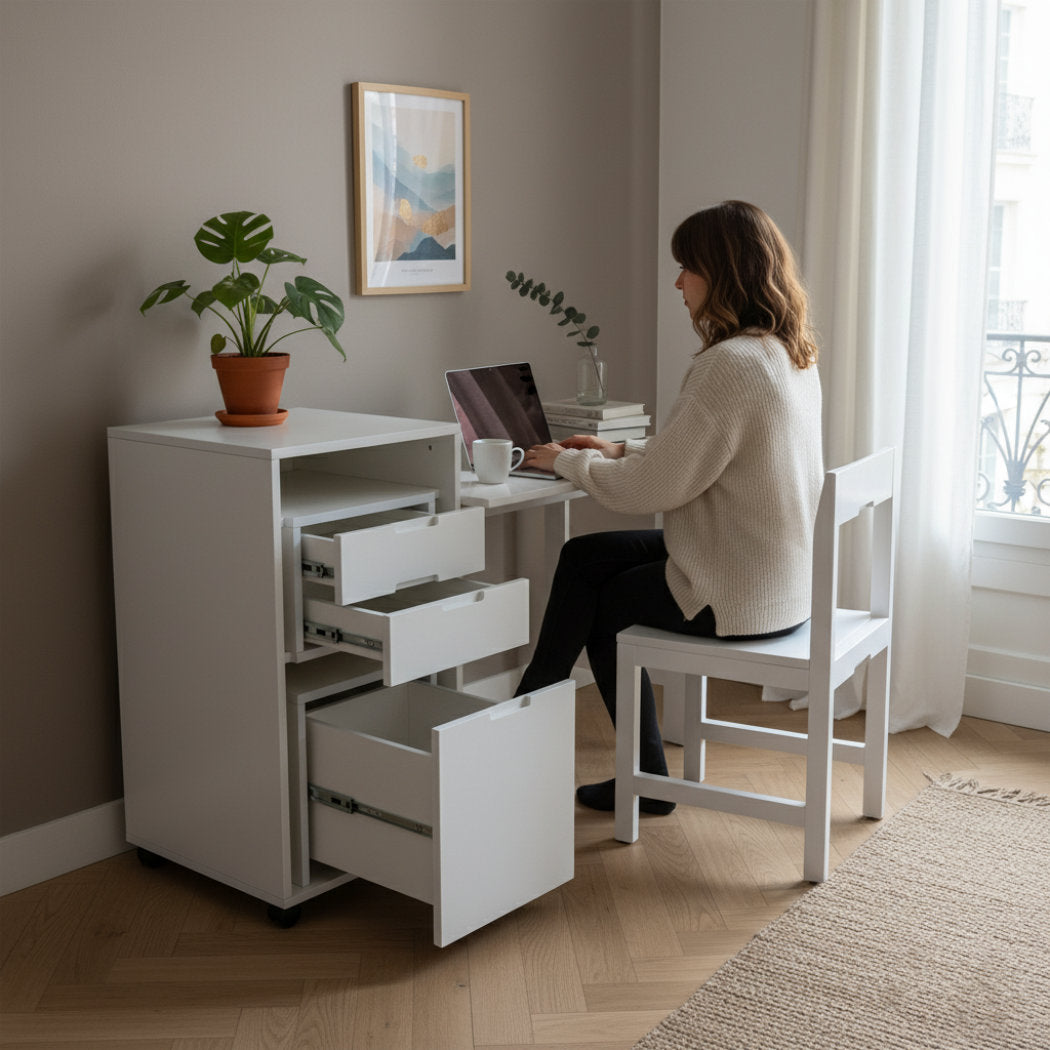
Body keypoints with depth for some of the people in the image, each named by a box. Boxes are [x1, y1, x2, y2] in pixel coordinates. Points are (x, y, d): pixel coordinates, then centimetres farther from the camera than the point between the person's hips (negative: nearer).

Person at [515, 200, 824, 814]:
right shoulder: (790, 353, 6)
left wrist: (567, 461, -5)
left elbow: (650, 489, -21)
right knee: (583, 557, 14)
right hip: (783, 572, 9)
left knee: (605, 600, 15)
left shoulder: (731, 364, -24)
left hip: (741, 597, -9)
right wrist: (620, 450, 12)